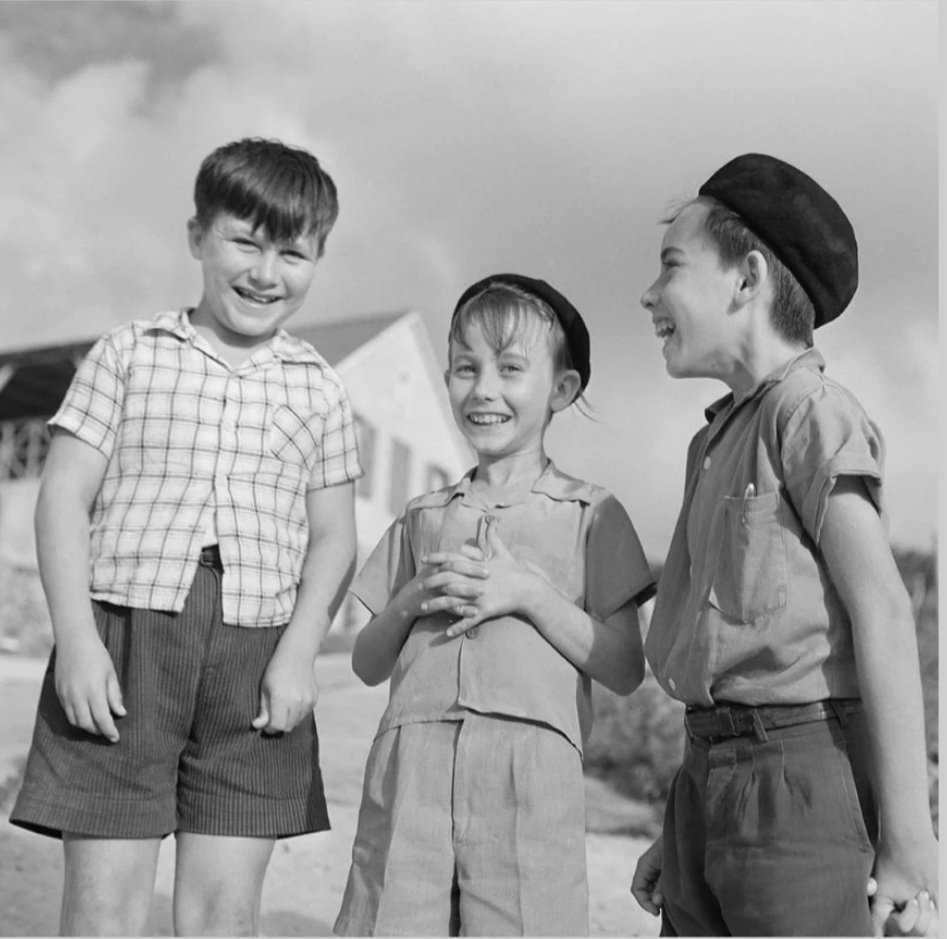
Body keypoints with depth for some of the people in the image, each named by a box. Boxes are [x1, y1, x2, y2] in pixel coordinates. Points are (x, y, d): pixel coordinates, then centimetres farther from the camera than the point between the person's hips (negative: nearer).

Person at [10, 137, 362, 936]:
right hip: (124, 636, -1)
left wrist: (300, 648, -4)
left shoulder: (318, 388, 11)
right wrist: (76, 636, -8)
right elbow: (64, 496, 2)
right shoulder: (129, 354, 6)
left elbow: (332, 537, 11)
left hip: (256, 652, 2)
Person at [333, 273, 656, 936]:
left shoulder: (590, 515, 7)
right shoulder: (422, 519, 17)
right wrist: (410, 603, -2)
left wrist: (531, 594, -9)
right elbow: (368, 665, 17)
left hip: (530, 768, -3)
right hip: (411, 763, 3)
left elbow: (626, 670, 1)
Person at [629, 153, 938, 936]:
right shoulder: (718, 440, 17)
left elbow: (882, 614, -14)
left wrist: (906, 833, -17)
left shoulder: (811, 411, -7)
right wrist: (682, 836, 17)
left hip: (796, 763, -8)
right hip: (711, 770, 8)